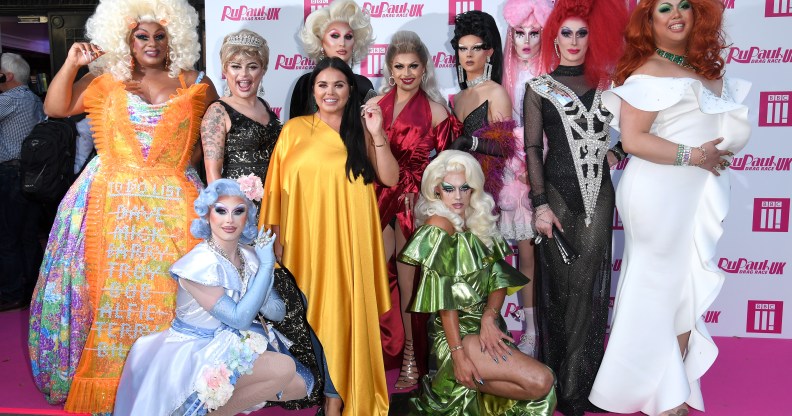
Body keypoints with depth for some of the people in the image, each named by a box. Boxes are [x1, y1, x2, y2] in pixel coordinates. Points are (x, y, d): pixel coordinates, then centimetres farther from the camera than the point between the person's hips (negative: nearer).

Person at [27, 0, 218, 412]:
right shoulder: (106, 81, 8)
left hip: (171, 202, 0)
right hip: (111, 201, 1)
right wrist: (71, 64, -9)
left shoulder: (194, 84, 7)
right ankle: (99, 373, 17)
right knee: (108, 282, 1)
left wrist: (191, 156, 5)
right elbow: (56, 108, 2)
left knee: (166, 286, -2)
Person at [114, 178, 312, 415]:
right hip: (194, 355, -7)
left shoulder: (250, 256, 0)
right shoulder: (199, 263, -20)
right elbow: (239, 319, -21)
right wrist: (267, 265, -20)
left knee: (300, 385, -4)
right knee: (284, 368, -23)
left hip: (237, 347, 7)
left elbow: (278, 313, 3)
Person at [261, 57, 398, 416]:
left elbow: (390, 178, -2)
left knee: (341, 311, 3)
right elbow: (280, 187, 5)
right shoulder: (295, 129, 4)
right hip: (306, 235, 0)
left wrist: (377, 134, -13)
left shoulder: (360, 131, 7)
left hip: (348, 237, 1)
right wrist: (278, 236, 1)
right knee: (305, 313, 6)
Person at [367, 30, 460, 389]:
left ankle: (411, 355, 13)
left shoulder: (435, 111, 3)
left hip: (415, 202, -2)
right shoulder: (374, 106, 10)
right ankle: (382, 349, 17)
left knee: (409, 279, 1)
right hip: (378, 201, 3)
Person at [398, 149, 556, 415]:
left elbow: (499, 279, 8)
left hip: (484, 330, 8)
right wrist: (459, 355, -19)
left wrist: (489, 317, -11)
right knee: (541, 381, -18)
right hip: (455, 335, -8)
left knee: (537, 385, -8)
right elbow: (442, 296, -16)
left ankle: (457, 384, 5)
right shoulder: (438, 226, -11)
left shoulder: (478, 225, 12)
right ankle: (444, 389, -6)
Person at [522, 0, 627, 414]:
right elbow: (532, 149, -3)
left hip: (599, 193, 3)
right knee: (560, 284, 2)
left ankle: (584, 382, 18)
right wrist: (540, 204, -10)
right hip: (558, 193, -3)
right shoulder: (539, 88, 3)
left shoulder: (603, 85, 12)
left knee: (591, 285, 5)